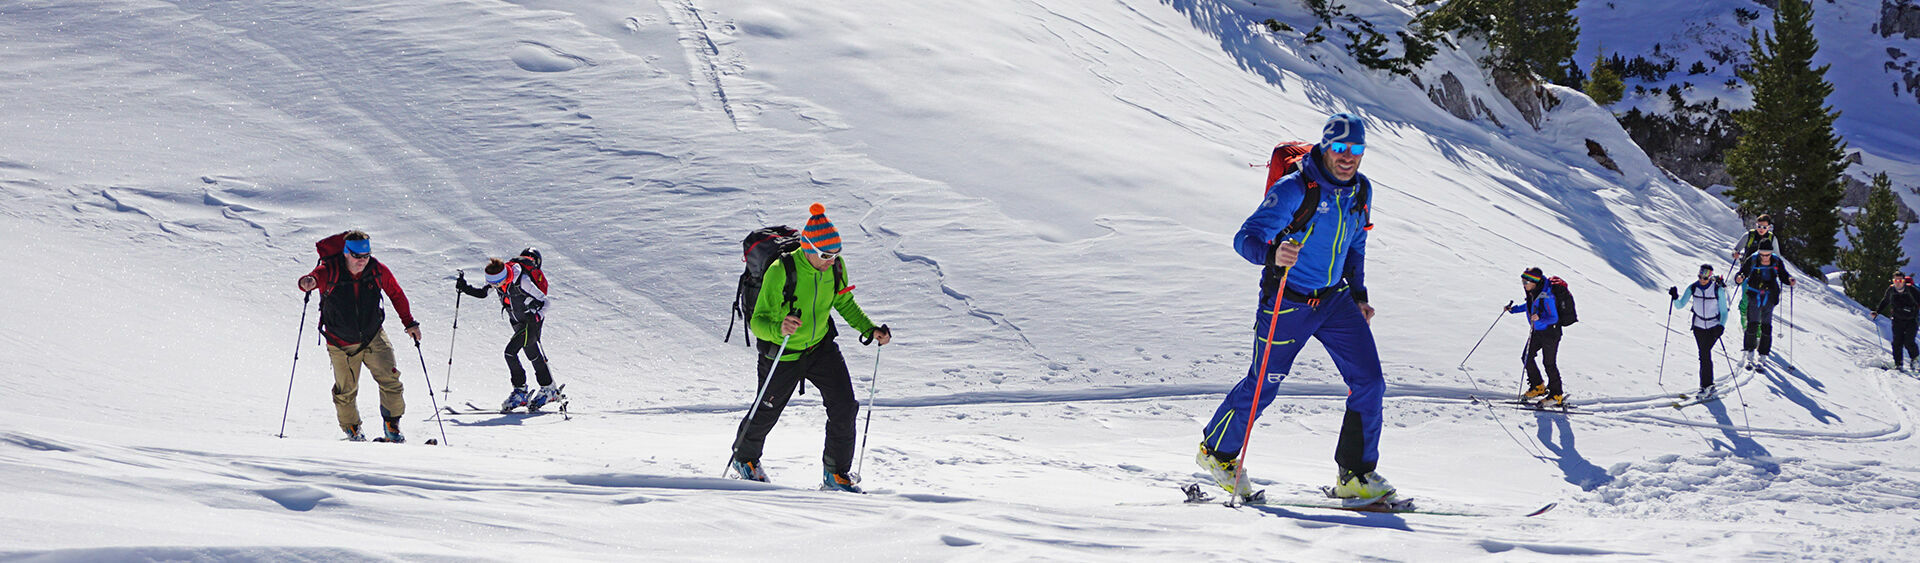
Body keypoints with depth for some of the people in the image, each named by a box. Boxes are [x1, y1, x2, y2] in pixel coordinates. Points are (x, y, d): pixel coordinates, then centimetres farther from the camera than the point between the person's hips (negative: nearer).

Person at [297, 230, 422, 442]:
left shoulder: (378, 270, -9)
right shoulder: (330, 271, -17)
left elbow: (396, 294, 5)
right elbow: (317, 277, -35)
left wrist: (409, 322, 5)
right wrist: (308, 282, -59)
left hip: (374, 337, 2)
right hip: (341, 343, -2)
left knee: (390, 380, -12)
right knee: (346, 391, 5)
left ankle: (392, 425, 5)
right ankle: (352, 429, 29)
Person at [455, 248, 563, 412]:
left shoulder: (521, 282, -31)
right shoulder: (498, 279, -11)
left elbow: (544, 301, -25)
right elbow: (482, 293, 8)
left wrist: (536, 316, -42)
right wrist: (465, 288, -8)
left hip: (532, 320, -8)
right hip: (518, 322, 8)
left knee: (510, 351, -17)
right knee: (532, 354, 15)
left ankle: (520, 391, -6)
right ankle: (550, 389, 28)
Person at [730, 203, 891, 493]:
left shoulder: (835, 266, -13)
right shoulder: (780, 271, -30)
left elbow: (844, 303, 8)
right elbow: (758, 321, -28)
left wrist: (870, 330, -4)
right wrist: (779, 329, -50)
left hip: (821, 347, 4)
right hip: (783, 355, -4)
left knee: (844, 407, -8)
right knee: (767, 413, 14)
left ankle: (836, 474, 8)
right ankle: (744, 458, 44)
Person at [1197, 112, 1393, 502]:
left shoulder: (1359, 190, 2)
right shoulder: (1294, 190, -21)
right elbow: (1246, 238, -27)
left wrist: (1359, 294, 16)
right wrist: (1272, 254, -48)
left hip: (1335, 299, 6)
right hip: (1287, 304, -6)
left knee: (1369, 381, -5)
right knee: (1263, 386, 6)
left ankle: (1355, 475, 4)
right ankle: (1217, 451, 30)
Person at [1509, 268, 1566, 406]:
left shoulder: (1546, 296, -29)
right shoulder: (1532, 292, -3)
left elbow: (1554, 318, -27)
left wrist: (1540, 319, -43)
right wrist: (1513, 309, 11)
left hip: (1550, 332, -9)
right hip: (1537, 331, 9)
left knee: (1549, 363, -2)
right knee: (1527, 357, 9)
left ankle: (1557, 395, 10)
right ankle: (1538, 387, 24)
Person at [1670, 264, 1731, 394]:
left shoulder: (1718, 289, -14)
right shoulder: (1693, 288, -6)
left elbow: (1724, 311, -10)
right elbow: (1680, 305, -6)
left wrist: (1721, 326, -26)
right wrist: (1675, 297, -26)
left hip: (1714, 326, -3)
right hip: (1699, 326, 3)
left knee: (1705, 351, -17)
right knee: (1704, 354, 2)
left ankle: (1705, 385, -12)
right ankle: (1709, 384, 15)